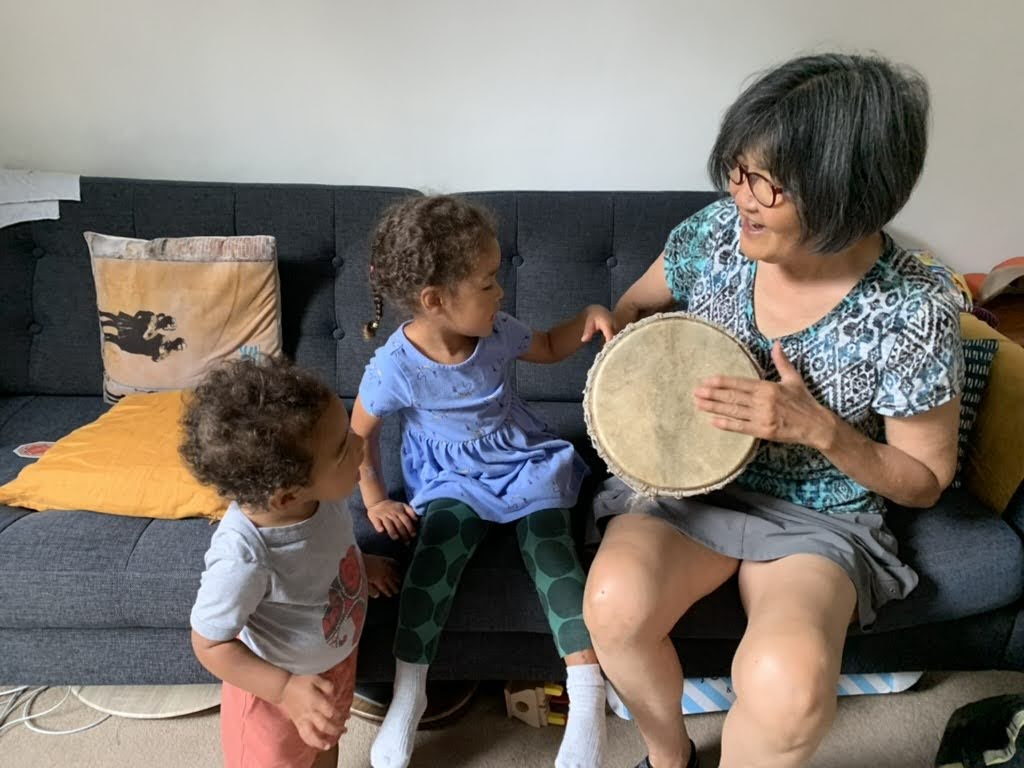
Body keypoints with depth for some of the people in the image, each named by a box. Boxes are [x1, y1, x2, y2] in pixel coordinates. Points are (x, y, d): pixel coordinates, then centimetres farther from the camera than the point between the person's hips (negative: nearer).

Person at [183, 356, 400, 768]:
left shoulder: (318, 493, -24)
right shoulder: (244, 556, -43)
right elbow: (210, 644, -30)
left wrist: (361, 563, 3)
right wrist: (287, 690, -36)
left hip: (336, 658, 6)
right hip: (274, 686, -5)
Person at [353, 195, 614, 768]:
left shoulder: (497, 332, -11)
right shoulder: (396, 367, -20)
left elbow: (550, 349, 10)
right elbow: (360, 433, -3)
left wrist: (588, 319, -8)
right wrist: (375, 500, -4)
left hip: (528, 462, 2)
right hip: (454, 481, -2)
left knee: (551, 551, -19)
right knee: (434, 557, -25)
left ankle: (589, 700, -14)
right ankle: (407, 697, -7)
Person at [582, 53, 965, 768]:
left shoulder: (913, 313, -19)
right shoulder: (717, 230, -10)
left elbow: (925, 481, -7)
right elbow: (634, 308, 11)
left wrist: (819, 429, -25)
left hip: (817, 518, -2)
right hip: (687, 477, 3)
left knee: (787, 682, -32)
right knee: (615, 601, -27)